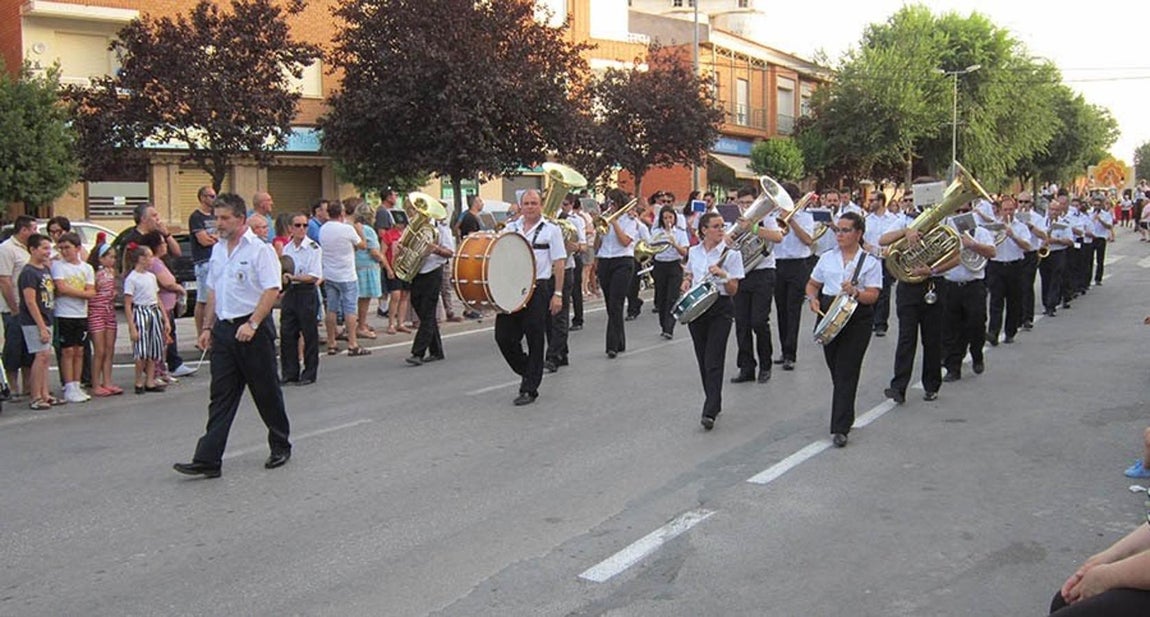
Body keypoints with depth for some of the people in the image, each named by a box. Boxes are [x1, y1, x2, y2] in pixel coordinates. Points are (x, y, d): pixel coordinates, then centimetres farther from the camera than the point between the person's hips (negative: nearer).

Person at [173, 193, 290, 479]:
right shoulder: (218, 250, 13)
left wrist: (252, 324, -23)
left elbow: (272, 290, -17)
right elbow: (213, 292, 20)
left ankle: (280, 448, 23)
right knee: (220, 397, 3)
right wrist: (208, 327, 15)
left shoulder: (260, 249, -10)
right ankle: (207, 460, 1)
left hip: (252, 329, -6)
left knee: (267, 393, 6)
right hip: (224, 328, 7)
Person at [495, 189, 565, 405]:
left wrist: (557, 294, -8)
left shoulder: (551, 230, 2)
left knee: (534, 340, 0)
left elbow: (559, 263, -1)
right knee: (503, 335, 1)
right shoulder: (511, 228, 13)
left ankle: (529, 389, 9)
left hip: (538, 289, -4)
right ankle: (526, 371, 25)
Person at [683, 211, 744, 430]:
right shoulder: (693, 252, 8)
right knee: (702, 360, 10)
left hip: (720, 309, -5)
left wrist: (722, 275, -22)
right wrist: (686, 282, 2)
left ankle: (710, 412, -14)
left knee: (714, 361, -11)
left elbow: (733, 290, -5)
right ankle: (714, 402, 25)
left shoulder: (730, 254, -4)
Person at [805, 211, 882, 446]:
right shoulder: (827, 257, 11)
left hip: (857, 319, -4)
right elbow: (812, 284, 19)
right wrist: (813, 298, -3)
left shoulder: (871, 261, 0)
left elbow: (873, 295, -8)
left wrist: (855, 293, -28)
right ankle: (845, 416, 31)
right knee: (836, 371, 12)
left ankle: (840, 428, -9)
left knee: (846, 373, -9)